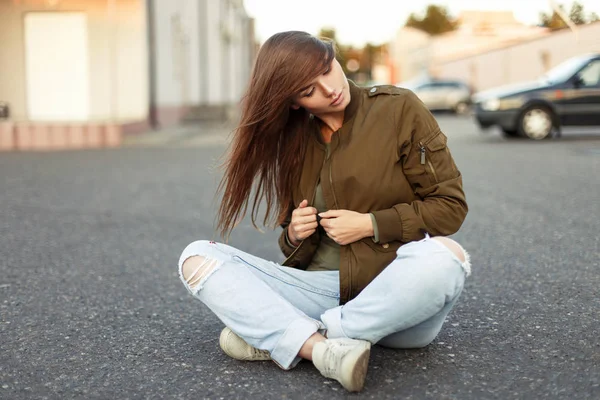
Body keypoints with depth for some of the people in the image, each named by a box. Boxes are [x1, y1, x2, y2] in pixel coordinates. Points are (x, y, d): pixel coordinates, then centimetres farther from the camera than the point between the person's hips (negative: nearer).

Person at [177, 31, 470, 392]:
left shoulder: (399, 109, -2)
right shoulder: (293, 142, 9)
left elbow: (450, 205, -1)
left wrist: (369, 225, -11)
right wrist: (295, 236, -4)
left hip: (397, 290, -3)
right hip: (324, 289, 3)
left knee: (444, 257, -38)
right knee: (198, 257, -11)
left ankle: (276, 336, -23)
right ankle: (324, 348, -31)